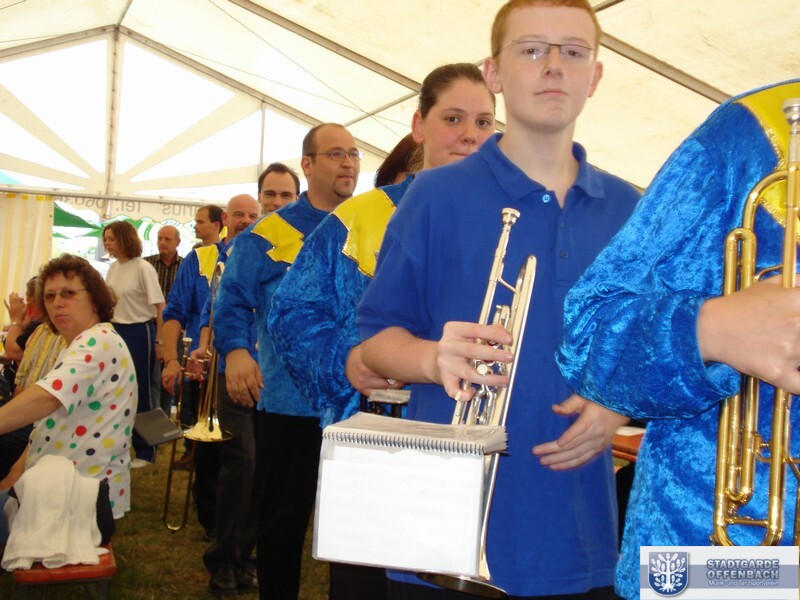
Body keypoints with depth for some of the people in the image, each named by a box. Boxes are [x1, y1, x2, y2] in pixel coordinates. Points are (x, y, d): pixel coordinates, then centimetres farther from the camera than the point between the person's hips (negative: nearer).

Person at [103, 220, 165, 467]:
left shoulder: (143, 268, -13)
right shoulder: (113, 268, 8)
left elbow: (160, 307, -13)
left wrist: (159, 341, -14)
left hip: (139, 332, -7)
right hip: (115, 331, 7)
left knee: (140, 392, 1)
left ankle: (145, 451, 10)